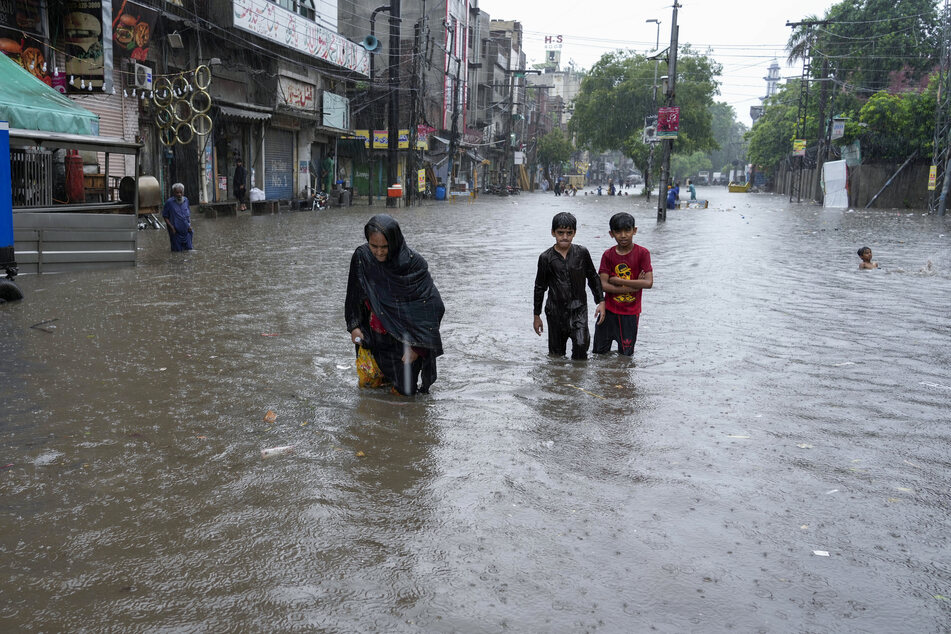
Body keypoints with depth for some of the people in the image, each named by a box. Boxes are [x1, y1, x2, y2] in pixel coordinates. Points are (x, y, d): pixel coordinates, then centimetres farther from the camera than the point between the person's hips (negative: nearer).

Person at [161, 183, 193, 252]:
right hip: (176, 232, -4)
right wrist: (172, 227, -12)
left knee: (188, 249, 7)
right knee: (177, 251, 1)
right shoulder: (169, 202, -9)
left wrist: (190, 225, 4)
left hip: (186, 231, 4)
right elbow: (165, 216, -4)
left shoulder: (186, 200, 5)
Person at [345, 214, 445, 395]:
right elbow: (354, 295, 5)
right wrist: (354, 326, -4)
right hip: (377, 337, 4)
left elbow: (431, 307, -17)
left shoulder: (414, 263, -20)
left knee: (406, 390, 0)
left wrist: (417, 346, -18)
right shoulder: (361, 257, -10)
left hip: (406, 338, -4)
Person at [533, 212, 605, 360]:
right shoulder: (546, 258, -2)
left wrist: (601, 301, 5)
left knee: (581, 344, -19)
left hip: (579, 309, 0)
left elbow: (593, 278, 12)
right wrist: (537, 316, 9)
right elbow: (540, 287, 6)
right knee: (556, 353, 7)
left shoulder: (582, 253, -1)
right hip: (555, 311, 0)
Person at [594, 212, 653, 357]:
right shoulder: (608, 255, -4)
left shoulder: (642, 253, -10)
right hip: (609, 310, 2)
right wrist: (633, 287, -18)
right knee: (600, 352, 12)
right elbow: (603, 285, -12)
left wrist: (618, 281, -17)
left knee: (626, 353, 9)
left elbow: (649, 283, -19)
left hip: (631, 312, -2)